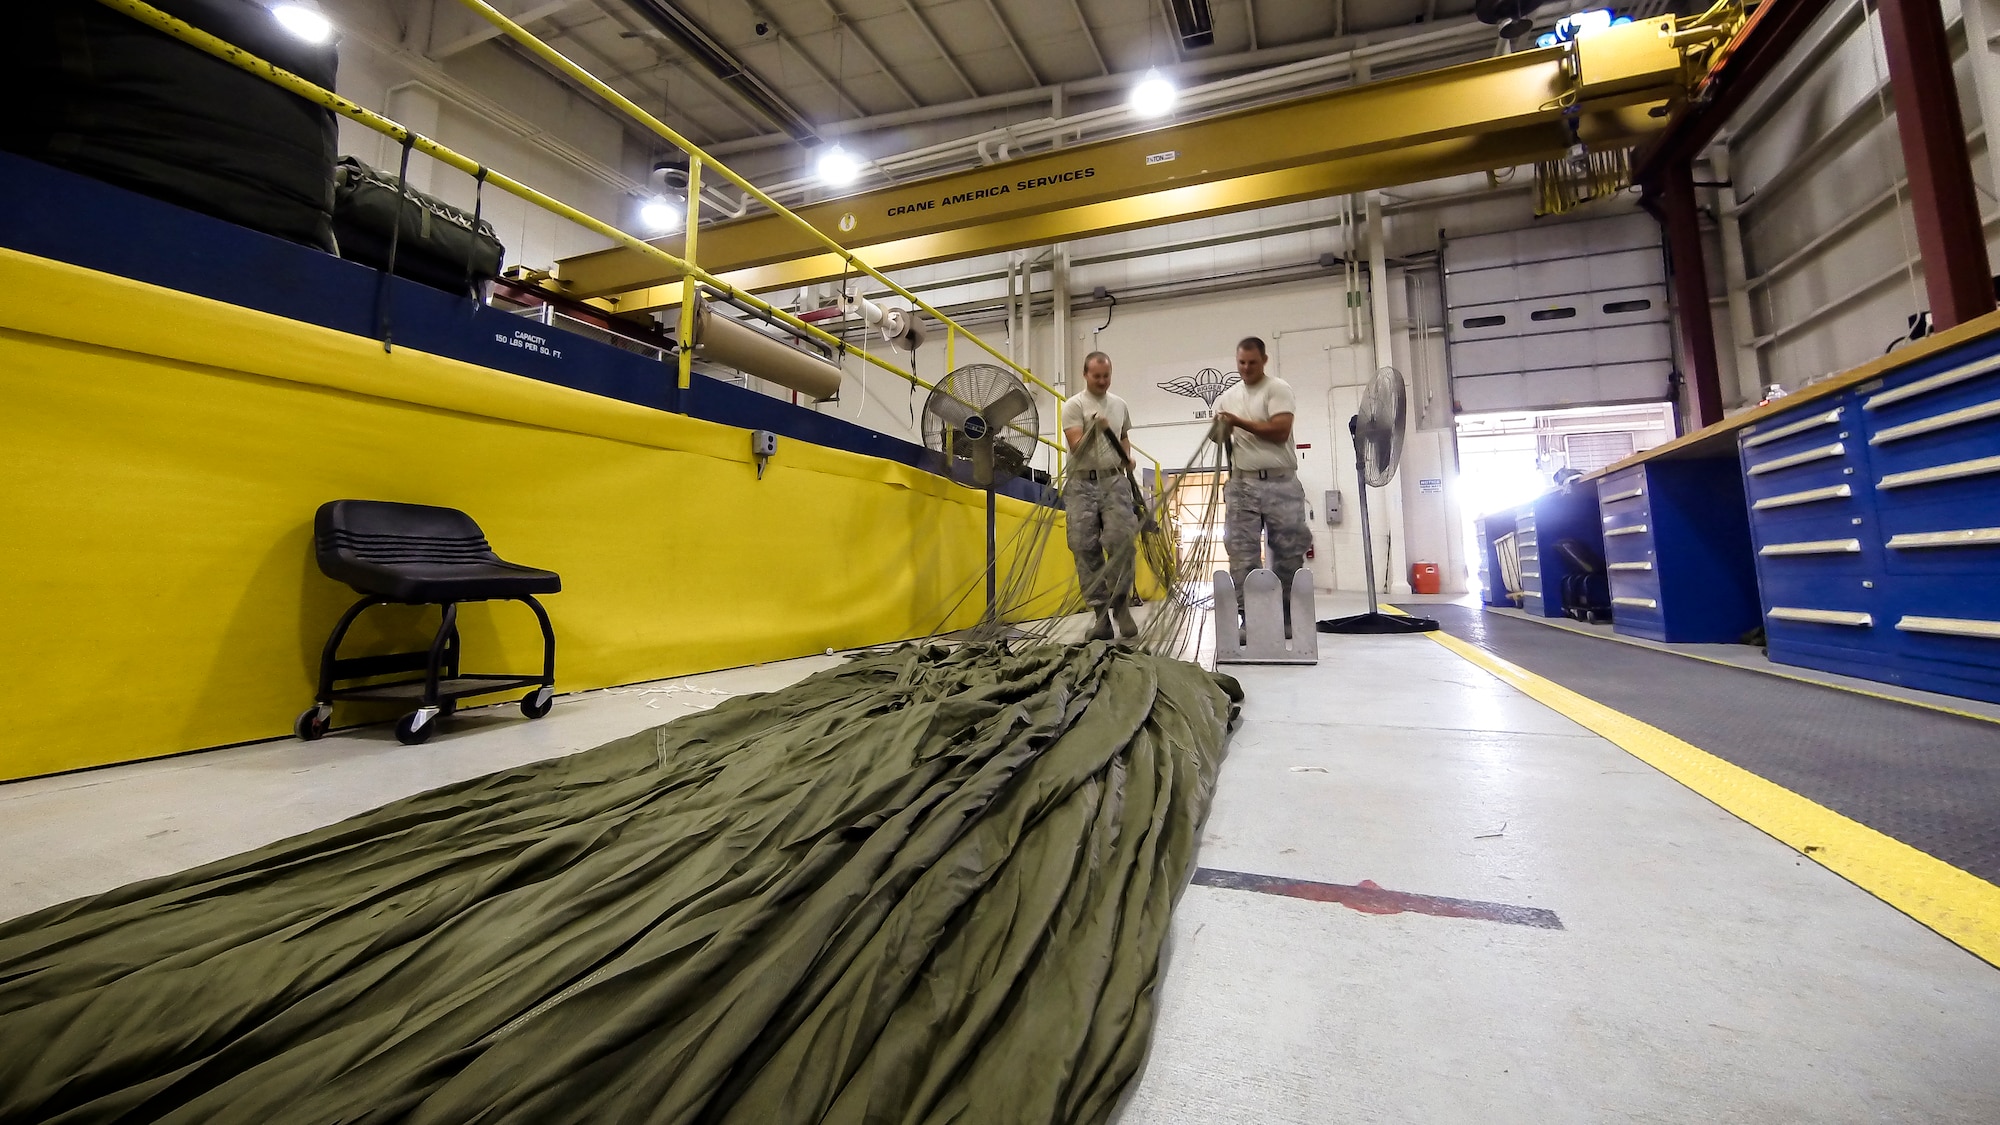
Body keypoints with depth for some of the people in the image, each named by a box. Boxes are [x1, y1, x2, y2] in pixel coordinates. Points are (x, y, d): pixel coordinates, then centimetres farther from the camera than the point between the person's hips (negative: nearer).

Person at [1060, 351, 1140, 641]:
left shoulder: (1121, 405, 14)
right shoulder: (1074, 405, -1)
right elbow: (1076, 446, -10)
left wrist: (1128, 457, 9)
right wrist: (1095, 429, -28)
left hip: (1114, 480, 3)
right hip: (1082, 483, -3)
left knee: (1122, 541, -11)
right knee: (1086, 548, -4)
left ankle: (1121, 604, 4)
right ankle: (1100, 611, 4)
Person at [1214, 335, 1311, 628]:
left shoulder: (1278, 389, -2)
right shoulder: (1227, 397, 14)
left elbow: (1280, 431, -14)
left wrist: (1239, 422, -12)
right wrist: (1221, 431, -6)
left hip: (1280, 484, -3)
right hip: (1242, 485, 4)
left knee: (1289, 552, 3)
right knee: (1243, 555, -1)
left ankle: (1289, 618, 15)